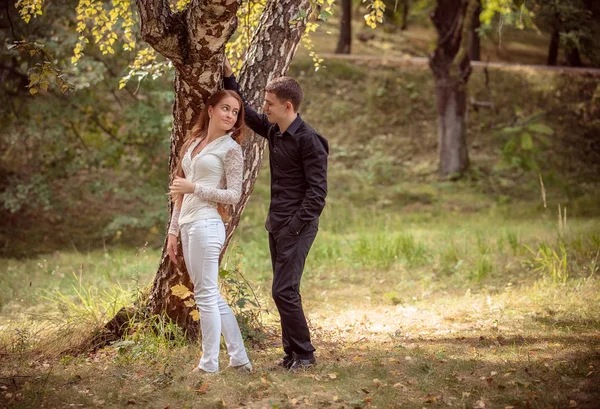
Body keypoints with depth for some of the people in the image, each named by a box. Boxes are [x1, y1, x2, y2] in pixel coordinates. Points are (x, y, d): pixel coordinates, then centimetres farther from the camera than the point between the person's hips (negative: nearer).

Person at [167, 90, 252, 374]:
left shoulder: (231, 149, -2)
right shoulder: (192, 144, 18)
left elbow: (234, 195, -8)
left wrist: (194, 187, -12)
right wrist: (173, 231, 16)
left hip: (207, 225, -8)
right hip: (187, 225, 8)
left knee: (206, 295, -5)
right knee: (212, 296, 11)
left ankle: (209, 364, 3)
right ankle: (239, 358, 17)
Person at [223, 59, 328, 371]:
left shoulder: (308, 140, -16)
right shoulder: (274, 131, 9)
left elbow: (317, 190, -18)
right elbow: (245, 113, 27)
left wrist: (296, 225, -21)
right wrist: (228, 78, 23)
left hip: (297, 226, -9)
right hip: (277, 224, 9)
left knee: (284, 291, -11)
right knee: (284, 291, 11)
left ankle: (303, 354, -1)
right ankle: (292, 353, 18)